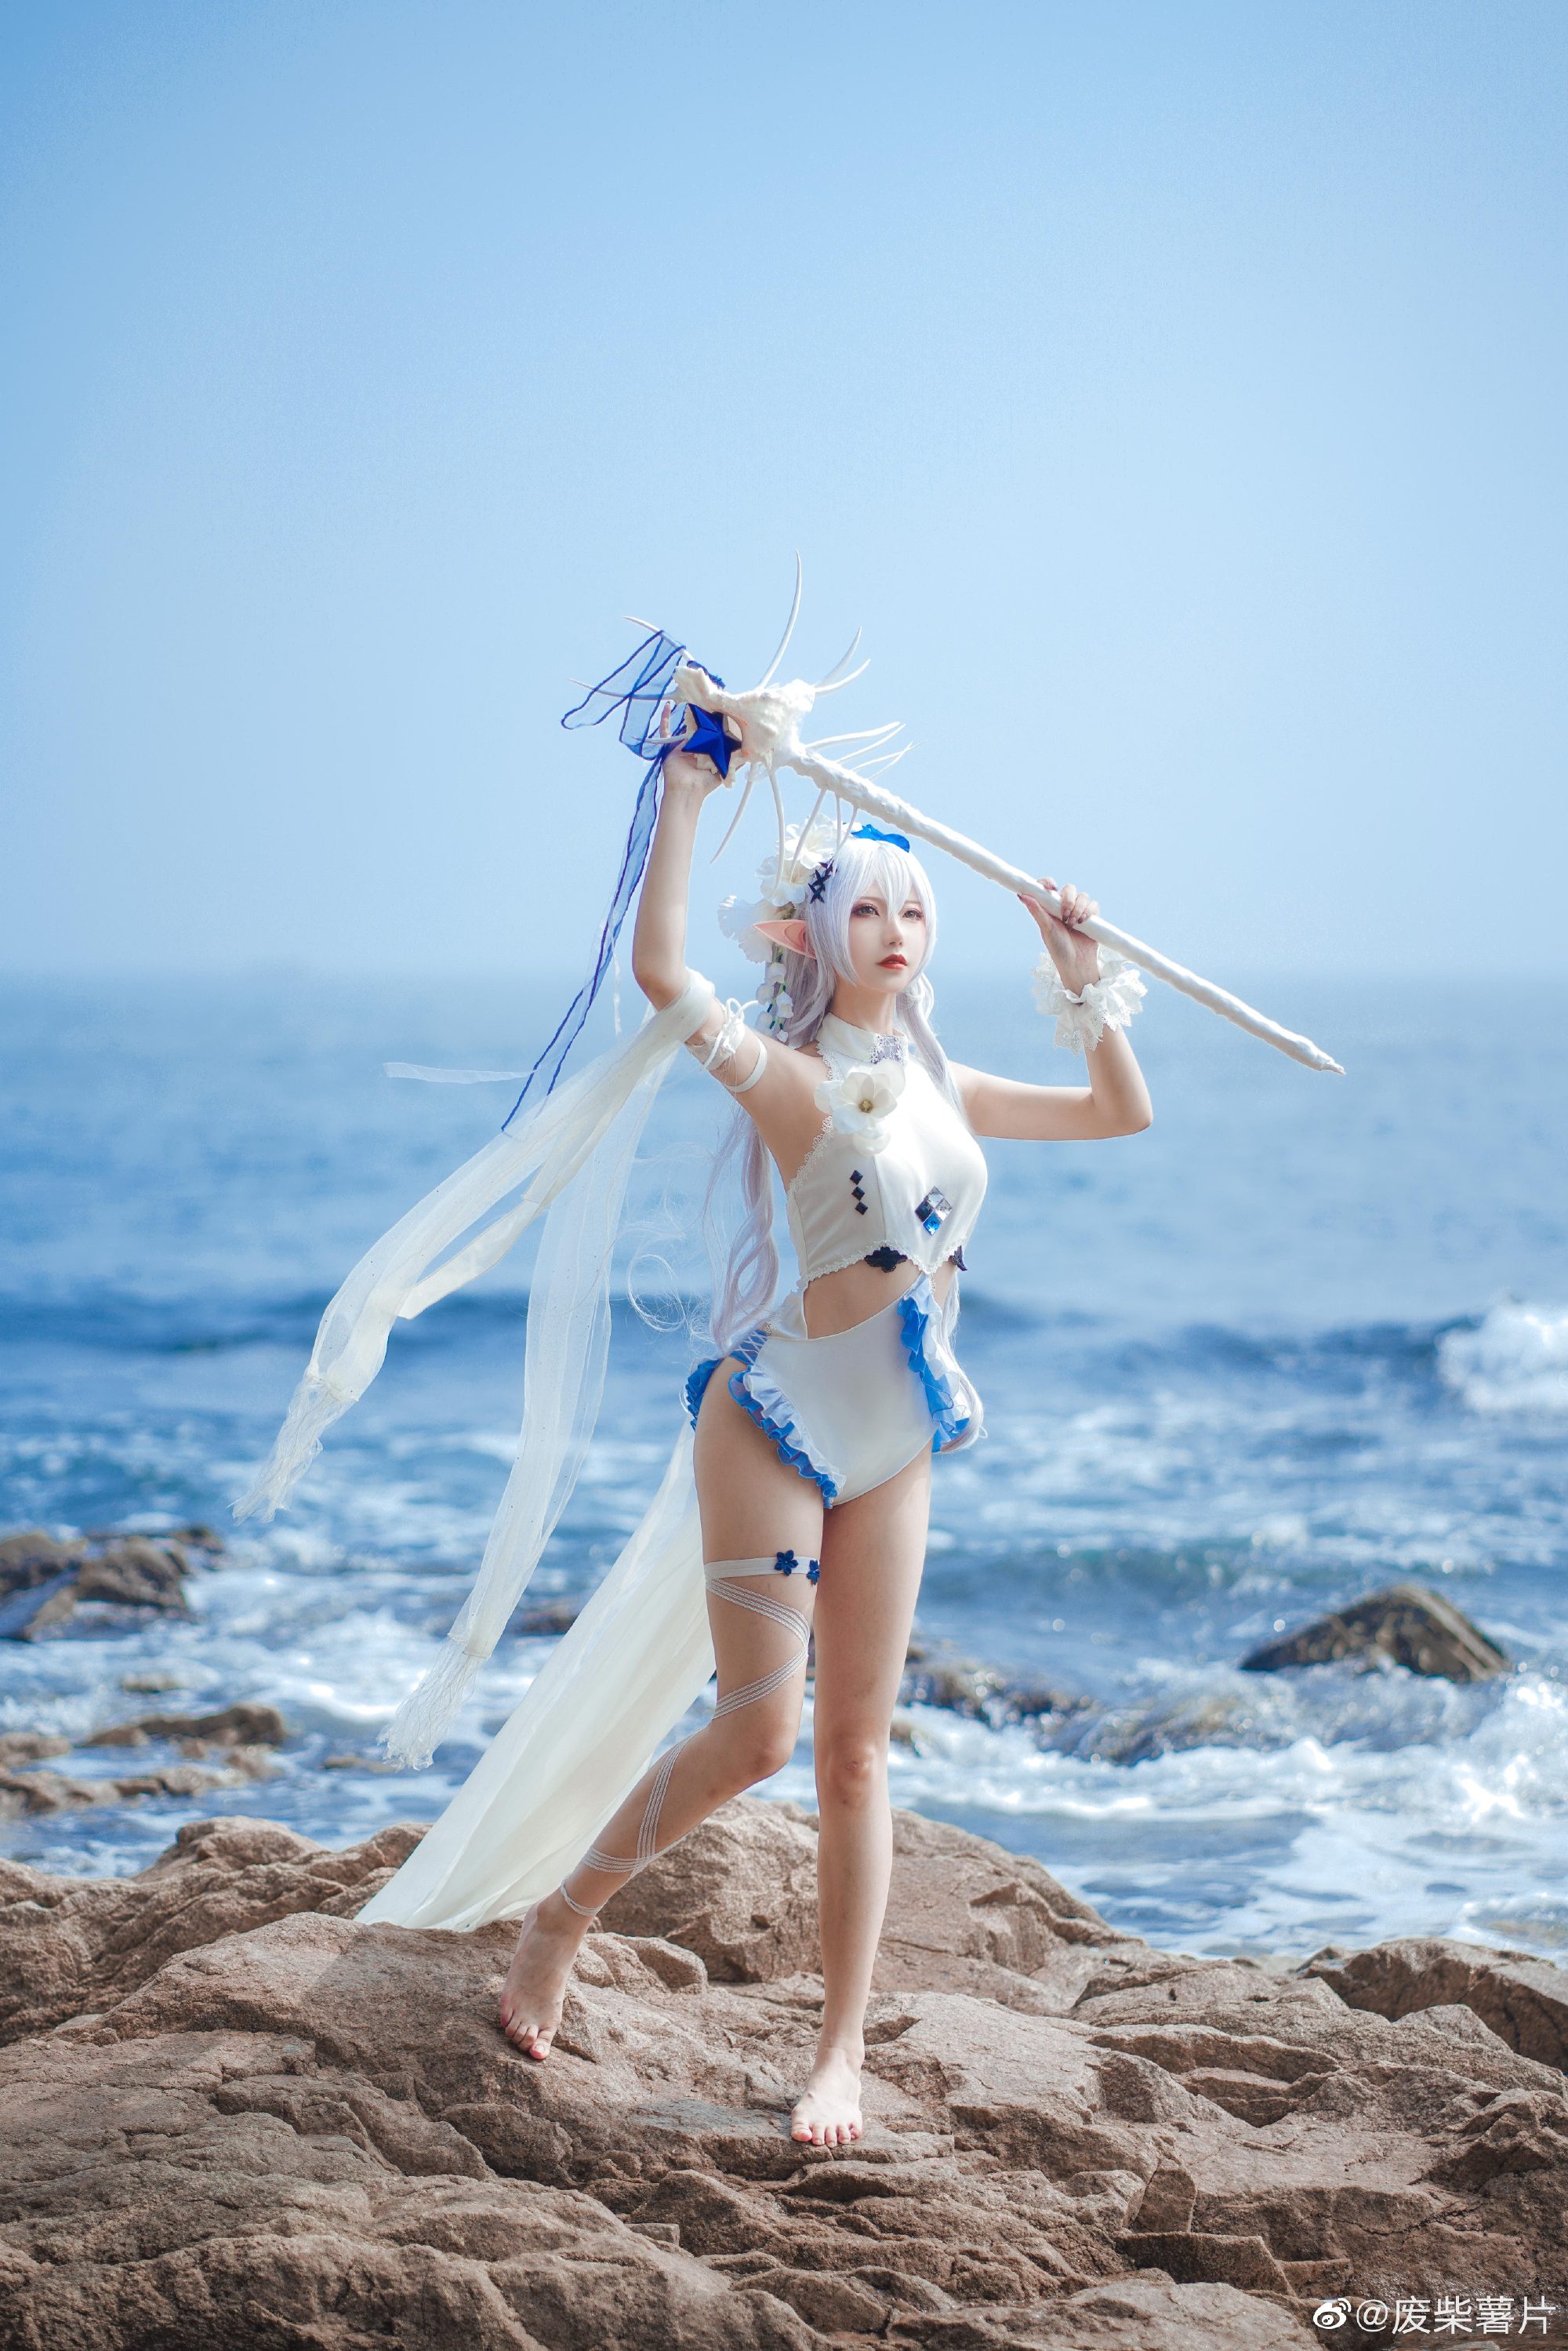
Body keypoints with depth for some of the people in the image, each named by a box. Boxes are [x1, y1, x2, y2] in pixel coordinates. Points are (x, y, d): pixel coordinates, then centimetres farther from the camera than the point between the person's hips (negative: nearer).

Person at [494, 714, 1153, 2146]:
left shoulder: (943, 1086, 12)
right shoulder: (790, 1075, -8)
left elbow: (1125, 1114, 21)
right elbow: (662, 972, -28)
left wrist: (1083, 979, 11)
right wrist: (686, 801, -22)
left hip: (895, 1447, 6)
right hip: (779, 1420, -6)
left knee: (858, 1749, 6)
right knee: (761, 1729, -13)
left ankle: (844, 2054, 10)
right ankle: (565, 1915, 10)